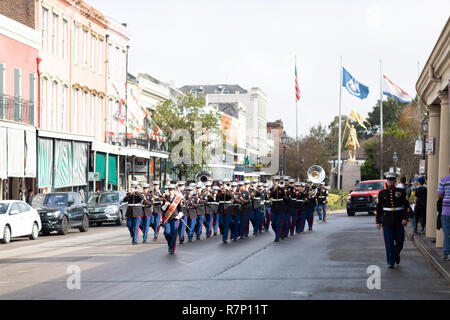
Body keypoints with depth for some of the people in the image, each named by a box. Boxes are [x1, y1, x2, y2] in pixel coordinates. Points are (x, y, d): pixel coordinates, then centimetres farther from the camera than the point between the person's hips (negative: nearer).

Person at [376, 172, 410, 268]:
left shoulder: (401, 192, 2)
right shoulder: (382, 193, 5)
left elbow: (406, 205, -1)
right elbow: (378, 208, 8)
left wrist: (405, 218, -12)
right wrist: (378, 221, 5)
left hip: (399, 221, 0)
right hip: (387, 222, 0)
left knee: (399, 241, 5)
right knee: (389, 242, -4)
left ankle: (396, 255, 33)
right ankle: (390, 262, 2)